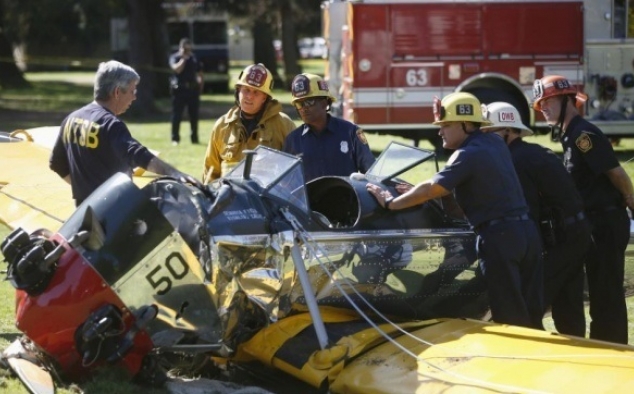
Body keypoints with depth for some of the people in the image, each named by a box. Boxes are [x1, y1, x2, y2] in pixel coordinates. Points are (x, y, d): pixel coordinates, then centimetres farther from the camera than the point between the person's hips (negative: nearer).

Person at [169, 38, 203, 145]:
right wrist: (183, 58, -18)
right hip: (179, 89, -4)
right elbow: (177, 69, -20)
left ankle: (194, 138, 17)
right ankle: (175, 139, 0)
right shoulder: (175, 57, -2)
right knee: (177, 115, -4)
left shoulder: (193, 58, 12)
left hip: (192, 89, 4)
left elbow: (199, 72, 19)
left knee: (194, 115, 8)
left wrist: (200, 83, 8)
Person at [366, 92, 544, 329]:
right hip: (526, 229, 9)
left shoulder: (469, 155, -11)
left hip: (498, 236, -9)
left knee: (509, 318, -4)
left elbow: (432, 189, -16)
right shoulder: (495, 143, 14)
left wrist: (390, 203, -8)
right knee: (531, 316, 11)